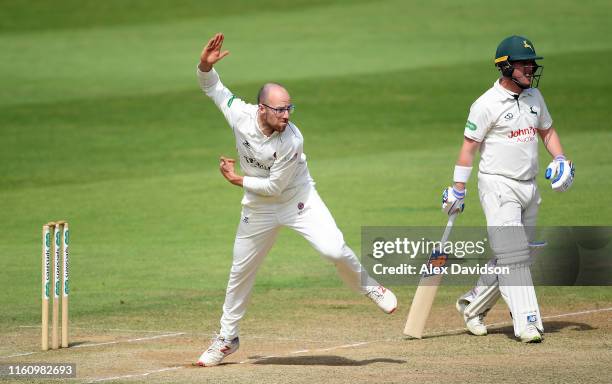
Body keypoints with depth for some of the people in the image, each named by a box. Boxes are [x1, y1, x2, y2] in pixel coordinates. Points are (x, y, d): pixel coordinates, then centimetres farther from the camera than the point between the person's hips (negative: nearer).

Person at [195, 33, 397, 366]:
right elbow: (211, 86, -7)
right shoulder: (241, 115, -21)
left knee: (334, 250, -23)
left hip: (297, 199, -3)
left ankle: (367, 287, 8)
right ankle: (227, 338, 30)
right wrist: (206, 64, -27)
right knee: (241, 271, 12)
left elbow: (275, 186, -22)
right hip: (259, 208, 3)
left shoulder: (292, 141, -30)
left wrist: (238, 180, -14)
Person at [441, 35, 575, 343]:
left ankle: (473, 305, 27)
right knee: (512, 254, -14)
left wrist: (559, 159, 6)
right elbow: (469, 146, -8)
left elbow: (546, 130, 23)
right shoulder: (487, 104, -12)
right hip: (498, 186, -8)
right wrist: (458, 190, -10)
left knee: (519, 255, 12)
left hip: (529, 187, 8)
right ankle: (527, 322, -17)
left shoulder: (533, 96, 10)